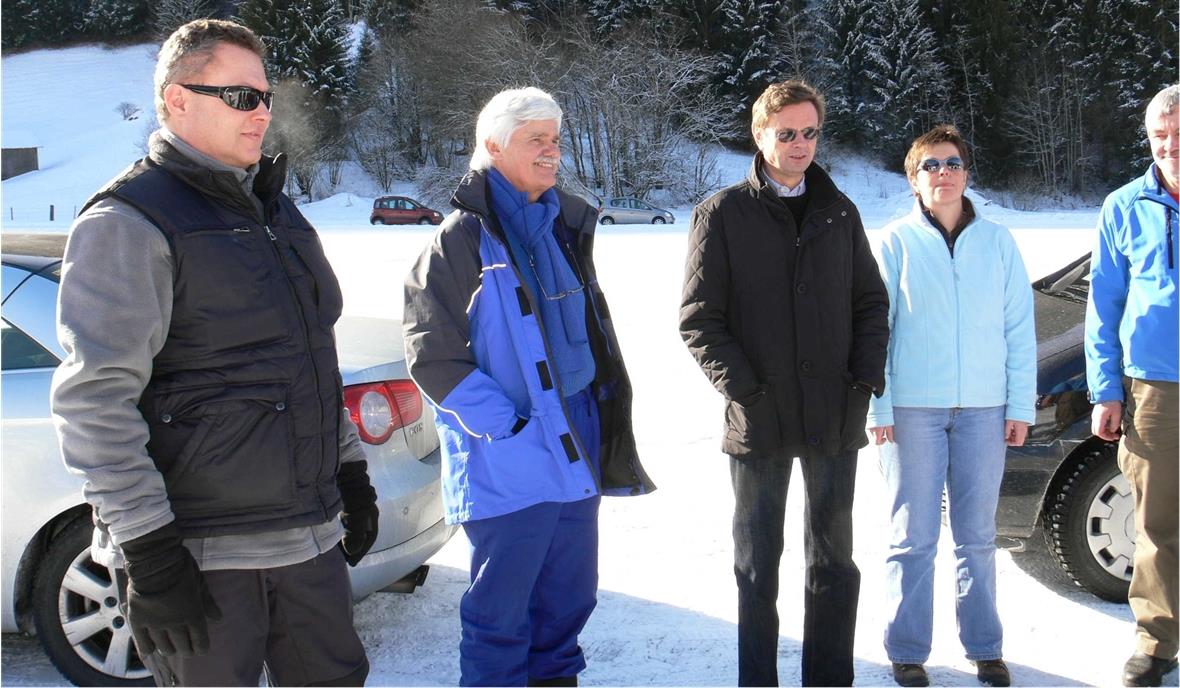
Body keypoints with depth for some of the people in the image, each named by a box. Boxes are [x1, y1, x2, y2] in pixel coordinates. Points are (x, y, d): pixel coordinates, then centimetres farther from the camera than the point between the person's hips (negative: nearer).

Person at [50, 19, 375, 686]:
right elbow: (93, 402, -17)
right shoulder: (128, 223, -10)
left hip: (309, 538, 8)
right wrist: (149, 554, -20)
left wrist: (352, 471, 20)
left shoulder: (277, 211, 16)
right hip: (203, 552, -7)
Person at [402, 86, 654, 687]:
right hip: (508, 468, -7)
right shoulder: (463, 237, -9)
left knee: (569, 599, 17)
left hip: (576, 454, 7)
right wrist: (505, 426, -18)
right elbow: (432, 355, -14)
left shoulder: (566, 227, 13)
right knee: (500, 614, 2)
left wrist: (607, 424, 14)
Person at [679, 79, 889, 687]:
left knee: (834, 561, 13)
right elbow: (699, 319, -5)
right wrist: (743, 389, -14)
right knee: (757, 566, 9)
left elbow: (870, 301, 12)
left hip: (835, 417, 3)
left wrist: (867, 378, -2)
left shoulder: (839, 213, 10)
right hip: (759, 421, -3)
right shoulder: (722, 214, -2)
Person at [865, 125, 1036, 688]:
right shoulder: (896, 242, 1)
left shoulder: (997, 241, 7)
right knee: (914, 537, 2)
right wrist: (878, 407, -6)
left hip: (984, 410, 2)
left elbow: (1019, 327, 8)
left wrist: (1021, 404, 3)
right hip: (913, 409, -2)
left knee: (977, 536, 11)